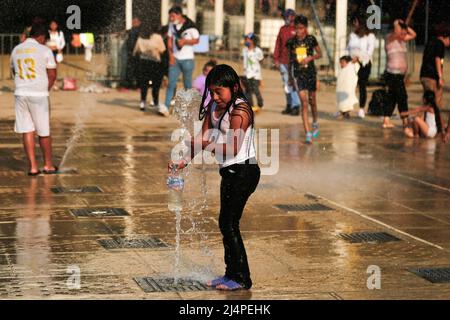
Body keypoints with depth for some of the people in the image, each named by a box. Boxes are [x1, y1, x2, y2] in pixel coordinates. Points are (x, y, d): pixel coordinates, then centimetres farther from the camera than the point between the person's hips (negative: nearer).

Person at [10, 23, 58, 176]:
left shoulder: (16, 50, 11)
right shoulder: (45, 50, -4)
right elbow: (52, 75, -4)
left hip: (20, 93, 4)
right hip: (39, 94, -4)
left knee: (27, 131, 5)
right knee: (44, 132, 7)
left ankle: (33, 167, 3)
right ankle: (48, 165, 17)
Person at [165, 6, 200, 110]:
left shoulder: (190, 26, -11)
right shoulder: (172, 25, 4)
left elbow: (196, 40, -5)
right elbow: (170, 39, 9)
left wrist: (185, 41, -21)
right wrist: (171, 55, -1)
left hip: (187, 59, -4)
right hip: (175, 59, 4)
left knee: (187, 84, 6)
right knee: (171, 83, -4)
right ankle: (166, 106, -7)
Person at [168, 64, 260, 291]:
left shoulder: (239, 111, -19)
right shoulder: (213, 108, 7)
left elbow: (232, 149, -23)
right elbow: (204, 138, 2)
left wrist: (208, 146, -26)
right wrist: (184, 160, -9)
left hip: (243, 172, -9)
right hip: (229, 172, 9)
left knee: (229, 223, -6)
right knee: (226, 223, 13)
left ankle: (241, 278, 2)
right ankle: (232, 274, 23)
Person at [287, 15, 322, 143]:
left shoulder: (311, 39, -5)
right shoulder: (292, 42, -1)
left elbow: (319, 54, 3)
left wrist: (310, 58, -17)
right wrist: (290, 76, 16)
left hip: (310, 72, 0)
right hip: (298, 74, 0)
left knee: (312, 100, 14)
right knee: (304, 102, -8)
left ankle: (315, 124, 41)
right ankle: (308, 133, -11)